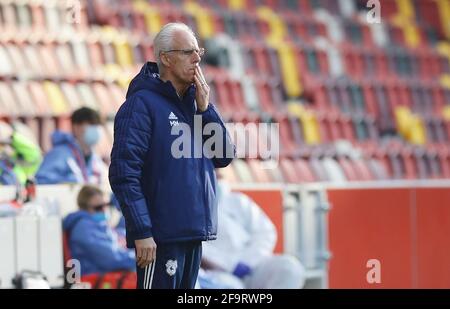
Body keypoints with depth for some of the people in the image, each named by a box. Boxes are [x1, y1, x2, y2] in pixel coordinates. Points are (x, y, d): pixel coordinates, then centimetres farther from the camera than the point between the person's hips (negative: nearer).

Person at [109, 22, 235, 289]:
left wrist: (206, 109, -3)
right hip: (161, 236, -8)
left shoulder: (194, 101, 14)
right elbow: (124, 173, -15)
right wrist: (141, 232, -20)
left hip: (194, 233, 8)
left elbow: (225, 157, 9)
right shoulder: (142, 103, -9)